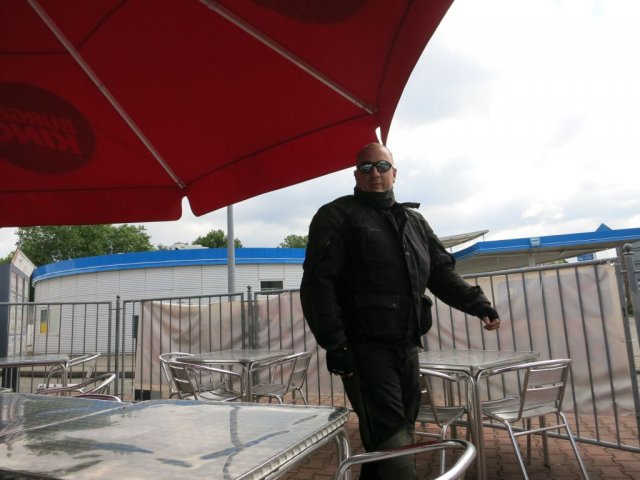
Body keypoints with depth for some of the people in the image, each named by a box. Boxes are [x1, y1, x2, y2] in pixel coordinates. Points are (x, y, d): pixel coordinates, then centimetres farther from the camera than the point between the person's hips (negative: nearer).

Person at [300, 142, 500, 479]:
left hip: (407, 347, 7)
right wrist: (334, 344, -18)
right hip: (364, 347, -6)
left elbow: (442, 273, 18)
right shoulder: (337, 216, -2)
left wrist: (477, 303, 2)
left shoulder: (414, 220, 18)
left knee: (399, 438, 15)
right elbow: (317, 283, -11)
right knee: (392, 443, -7)